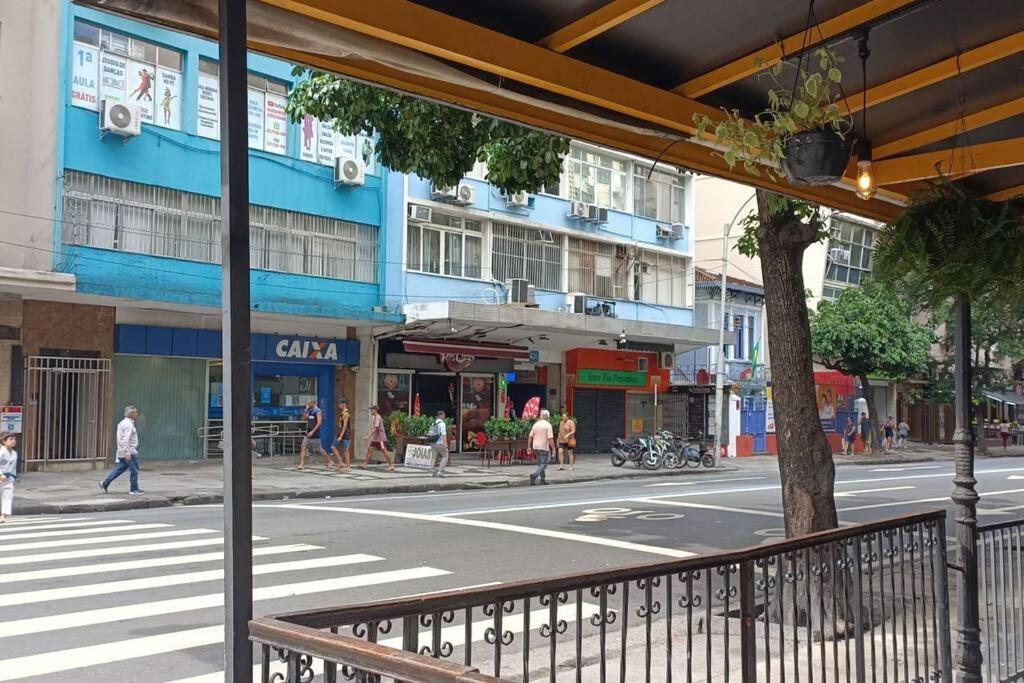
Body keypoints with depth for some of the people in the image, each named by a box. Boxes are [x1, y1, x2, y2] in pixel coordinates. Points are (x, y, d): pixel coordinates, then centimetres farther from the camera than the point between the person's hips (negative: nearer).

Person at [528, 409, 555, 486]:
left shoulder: (536, 424, 7)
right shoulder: (548, 425, -9)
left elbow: (530, 437, 8)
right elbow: (550, 438, -15)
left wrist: (529, 447, 15)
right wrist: (553, 449, -10)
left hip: (535, 447, 6)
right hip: (544, 447, -6)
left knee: (540, 463, 18)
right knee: (544, 464, -2)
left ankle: (542, 479, 19)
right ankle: (534, 475, -22)